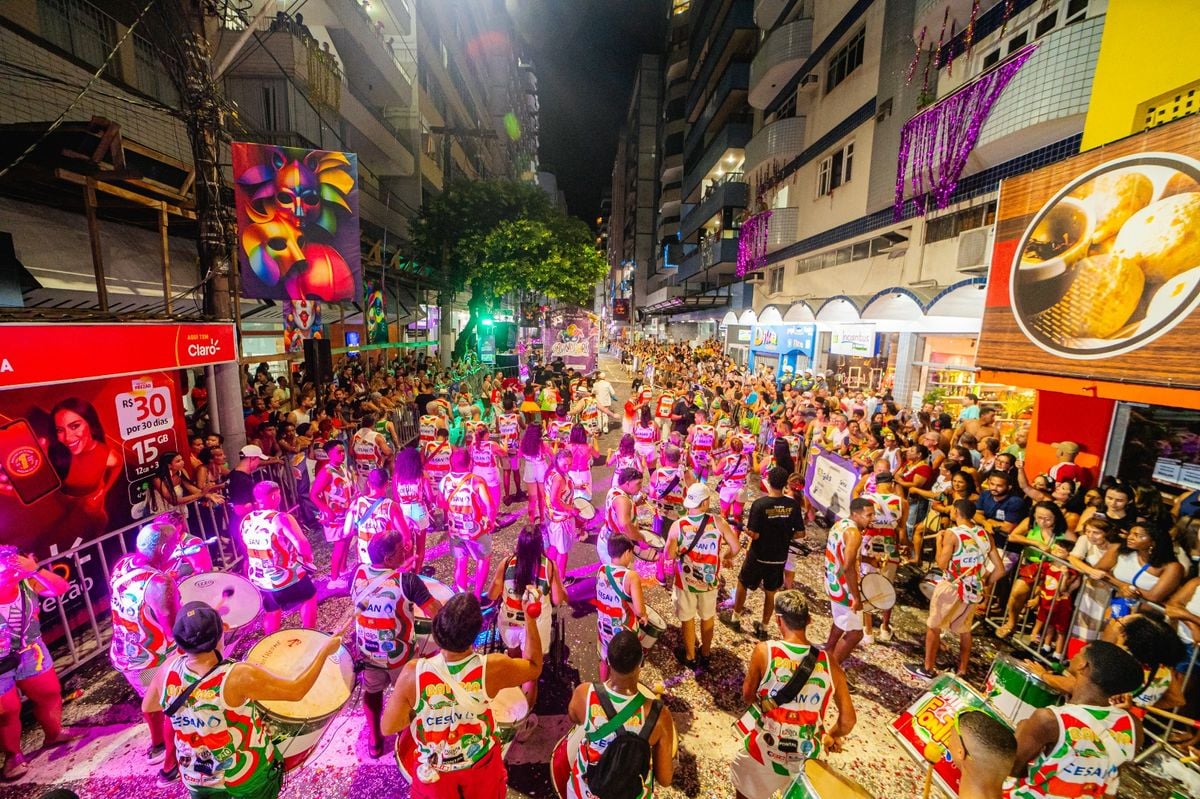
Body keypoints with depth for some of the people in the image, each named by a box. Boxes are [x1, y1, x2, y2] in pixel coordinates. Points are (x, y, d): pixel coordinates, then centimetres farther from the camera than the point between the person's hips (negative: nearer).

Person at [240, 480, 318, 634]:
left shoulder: (245, 521, 0)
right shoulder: (281, 518, -22)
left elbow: (247, 551, 15)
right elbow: (303, 546, -28)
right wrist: (308, 558, -7)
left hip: (258, 580, 6)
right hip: (286, 577, -6)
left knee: (272, 611, 26)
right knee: (309, 597, 18)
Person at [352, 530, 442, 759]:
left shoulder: (359, 572, -15)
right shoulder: (407, 579, -30)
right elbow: (435, 612, -30)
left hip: (367, 651, 3)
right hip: (399, 653, -3)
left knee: (372, 692, 29)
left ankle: (374, 740, 45)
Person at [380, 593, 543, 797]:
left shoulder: (413, 673, -34)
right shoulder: (492, 668, -32)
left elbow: (388, 727, -17)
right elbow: (534, 667, -13)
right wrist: (530, 618, -12)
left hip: (435, 769, 1)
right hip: (481, 762, 0)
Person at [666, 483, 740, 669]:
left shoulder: (677, 526, -22)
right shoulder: (718, 522, -19)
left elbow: (670, 555, -13)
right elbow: (736, 547, -12)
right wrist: (726, 557, 8)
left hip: (685, 581, -1)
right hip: (709, 580, 2)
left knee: (688, 619, 20)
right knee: (707, 618, 25)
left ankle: (690, 657, 38)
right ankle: (705, 655, 44)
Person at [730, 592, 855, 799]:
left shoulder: (765, 651, -18)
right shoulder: (829, 663, -11)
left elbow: (747, 696, -6)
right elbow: (848, 719, 1)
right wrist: (832, 737, 21)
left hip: (764, 751, -3)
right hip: (807, 759, 3)